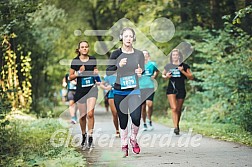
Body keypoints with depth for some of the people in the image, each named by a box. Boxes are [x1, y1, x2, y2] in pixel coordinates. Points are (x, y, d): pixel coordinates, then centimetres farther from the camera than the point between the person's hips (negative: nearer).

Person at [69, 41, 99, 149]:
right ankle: (83, 135, 27)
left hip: (92, 88, 0)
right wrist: (79, 72, -14)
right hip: (80, 90, 0)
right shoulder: (75, 61, 0)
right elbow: (70, 77, 3)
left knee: (90, 113, -14)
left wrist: (96, 73, -1)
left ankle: (90, 137, -7)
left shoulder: (93, 60, 6)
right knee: (82, 115, 5)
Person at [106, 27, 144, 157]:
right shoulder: (116, 54, 1)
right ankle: (124, 145, 22)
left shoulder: (139, 54, 4)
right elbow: (108, 72, -4)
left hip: (134, 91, 0)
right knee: (123, 120, 5)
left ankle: (133, 139, 12)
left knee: (136, 118, -17)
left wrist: (141, 73, -13)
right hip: (119, 91, 0)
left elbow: (144, 72, 10)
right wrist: (119, 65, -21)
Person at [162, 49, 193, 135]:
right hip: (171, 89, 0)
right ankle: (176, 127, -20)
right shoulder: (168, 66, 6)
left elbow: (191, 77, 0)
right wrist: (166, 76, -3)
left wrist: (183, 71, -14)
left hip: (181, 90, 0)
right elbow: (163, 74, 21)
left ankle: (177, 125, 31)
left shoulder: (184, 66, 1)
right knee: (174, 108, -16)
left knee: (179, 109, 10)